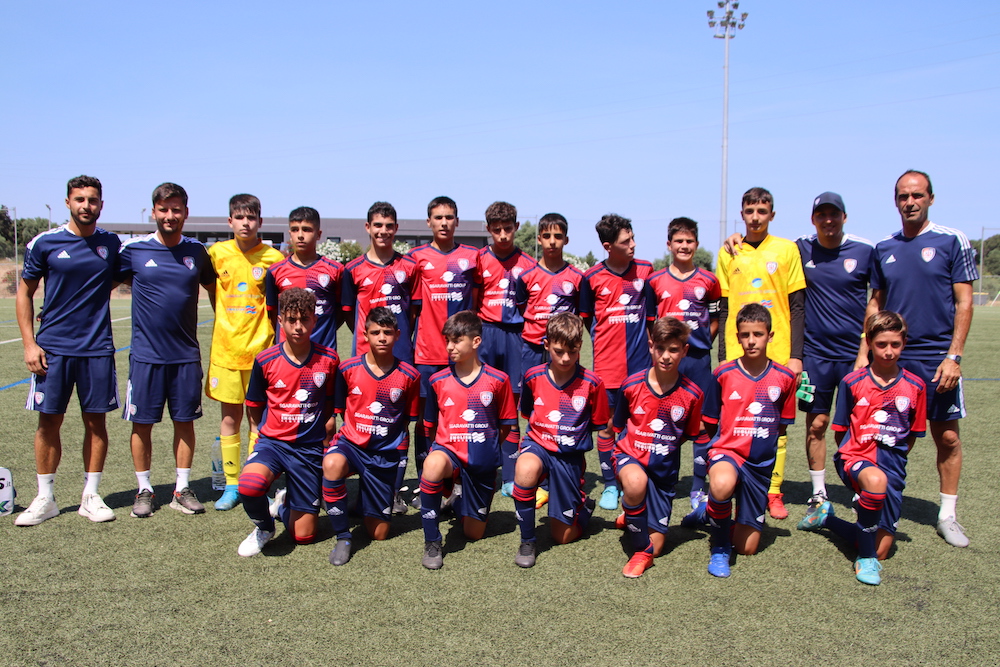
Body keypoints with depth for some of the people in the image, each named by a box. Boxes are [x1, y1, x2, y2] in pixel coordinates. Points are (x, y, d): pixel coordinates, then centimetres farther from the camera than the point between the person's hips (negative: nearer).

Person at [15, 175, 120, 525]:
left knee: (96, 421, 5)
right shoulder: (44, 243, 0)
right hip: (53, 348, -1)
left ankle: (91, 496, 17)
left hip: (98, 348, 1)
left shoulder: (111, 243, 5)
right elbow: (24, 292, 5)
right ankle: (45, 499, 16)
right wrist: (29, 343, -2)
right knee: (49, 421, 3)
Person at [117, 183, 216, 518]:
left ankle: (182, 489, 20)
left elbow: (213, 289, 18)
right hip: (146, 353, -2)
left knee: (185, 421, 7)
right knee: (142, 423, 5)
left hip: (187, 354, 2)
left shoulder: (196, 251, 5)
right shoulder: (133, 249, -3)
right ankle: (144, 490, 20)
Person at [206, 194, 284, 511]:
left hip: (260, 349, -2)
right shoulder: (217, 253, 4)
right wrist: (226, 322, 10)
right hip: (225, 348, 2)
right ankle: (231, 485, 18)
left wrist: (268, 332, -1)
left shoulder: (273, 258, -2)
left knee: (257, 417, 3)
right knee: (230, 417, 7)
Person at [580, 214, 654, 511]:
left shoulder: (645, 270, 2)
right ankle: (610, 485, 16)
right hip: (606, 364, -1)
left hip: (639, 362, 1)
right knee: (606, 425, 4)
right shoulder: (592, 277, -2)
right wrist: (602, 340, 7)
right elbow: (586, 317, 11)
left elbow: (651, 312, 14)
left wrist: (649, 339, 9)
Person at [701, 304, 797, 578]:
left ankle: (736, 526, 43)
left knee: (747, 548, 5)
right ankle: (720, 545, -12)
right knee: (722, 485, -41)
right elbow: (710, 423, 4)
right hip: (728, 450, -2)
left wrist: (763, 444, 10)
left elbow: (782, 424, 12)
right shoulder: (724, 374, -6)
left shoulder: (784, 377, -1)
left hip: (761, 463, 3)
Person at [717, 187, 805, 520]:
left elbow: (797, 306, 3)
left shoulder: (786, 250, 4)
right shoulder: (728, 253, 9)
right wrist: (723, 355, 5)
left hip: (778, 352, -1)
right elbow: (724, 308, 11)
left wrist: (796, 354, -3)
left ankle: (773, 491, 11)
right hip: (737, 354, 1)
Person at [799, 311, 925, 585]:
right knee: (876, 480, -42)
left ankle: (827, 518, 31)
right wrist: (851, 458, -4)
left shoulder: (915, 386, 2)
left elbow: (912, 435, 12)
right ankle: (865, 556, -20)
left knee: (881, 551, 2)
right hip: (856, 456, -3)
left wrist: (894, 459, 4)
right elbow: (841, 431, 5)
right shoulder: (852, 382, -3)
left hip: (892, 464, 3)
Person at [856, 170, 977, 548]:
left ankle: (947, 515, 14)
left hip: (937, 356, -2)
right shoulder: (884, 249, 9)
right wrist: (863, 352, 8)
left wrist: (954, 356, -11)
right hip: (891, 357, 3)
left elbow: (964, 302, -4)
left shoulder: (952, 242, -2)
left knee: (947, 436, 2)